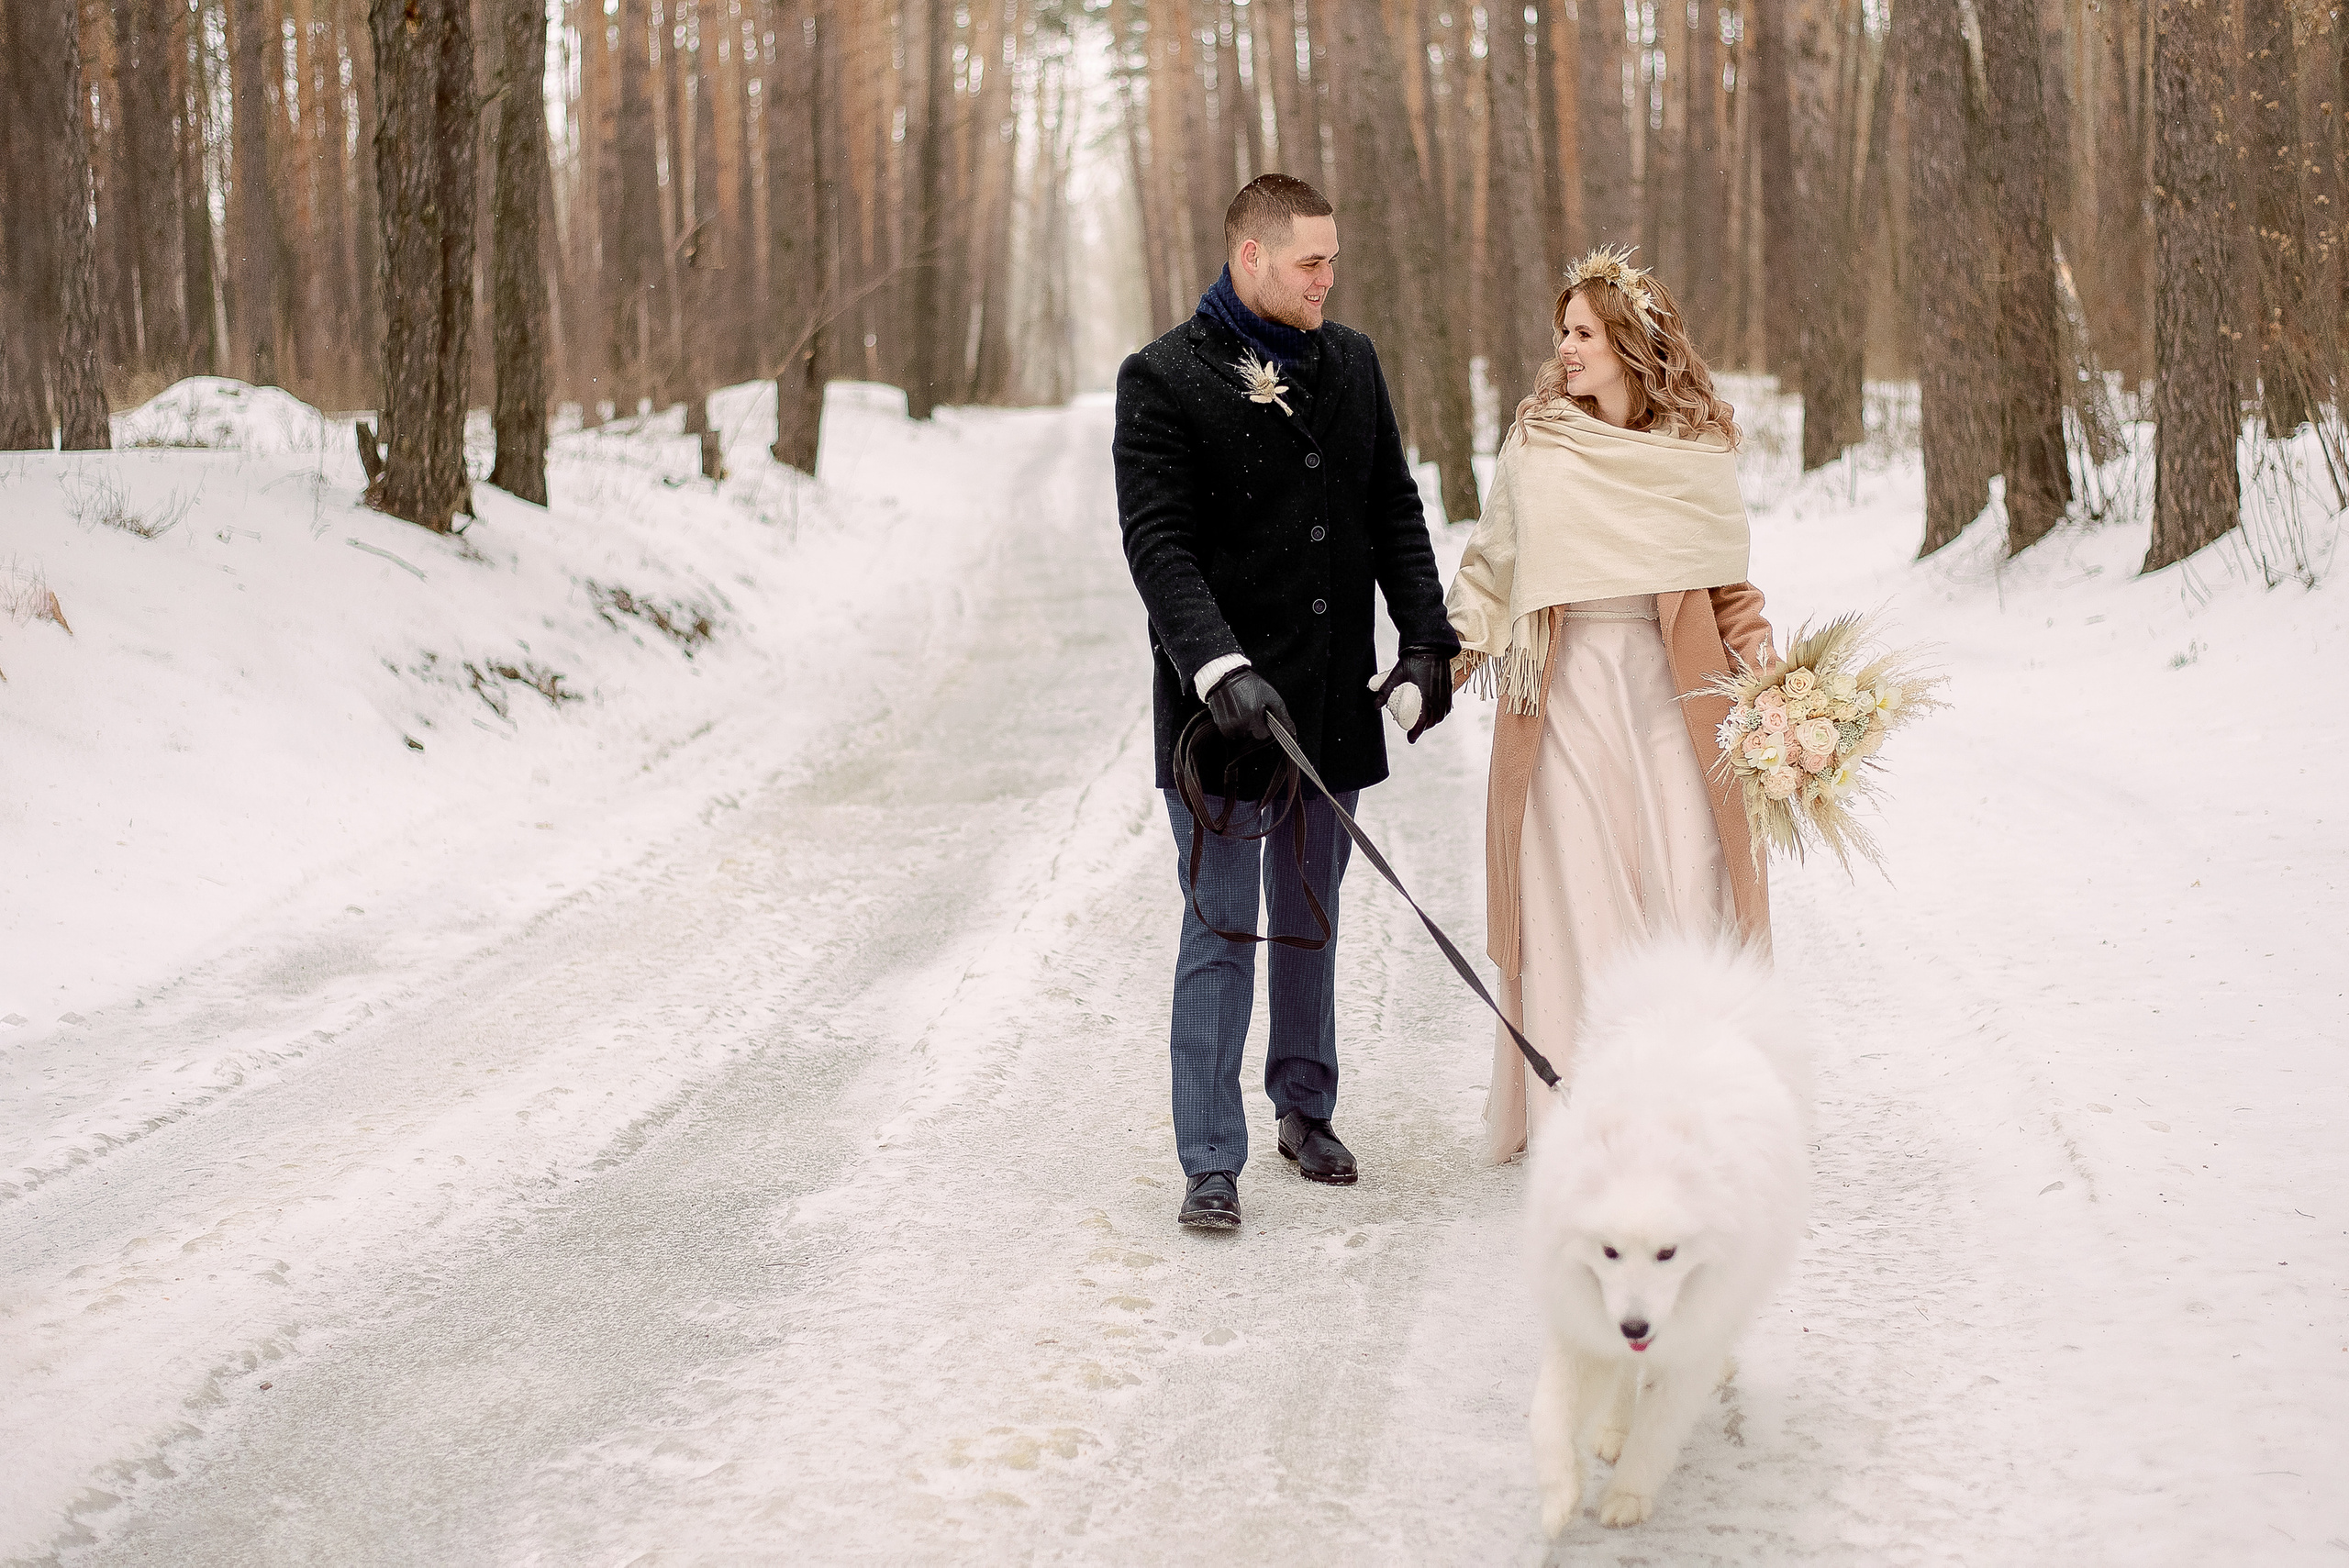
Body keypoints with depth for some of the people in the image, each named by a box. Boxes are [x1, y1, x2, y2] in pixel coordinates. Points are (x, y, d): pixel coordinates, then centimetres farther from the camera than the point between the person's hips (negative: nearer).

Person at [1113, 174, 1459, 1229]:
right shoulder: (1164, 379, -8)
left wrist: (1427, 637, 3)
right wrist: (1219, 667, -27)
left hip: (1334, 696, 5)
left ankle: (1306, 1109, 30)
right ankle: (1210, 1162, 2)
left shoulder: (1350, 362, 10)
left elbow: (1395, 511, 14)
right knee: (1220, 929, -3)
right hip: (1221, 698, -5)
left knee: (1310, 916, 16)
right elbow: (1158, 544, -15)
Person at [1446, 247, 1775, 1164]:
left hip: (1669, 689, 0)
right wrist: (1445, 657, 4)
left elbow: (1725, 581, 10)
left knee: (1686, 883, -4)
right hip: (1565, 686, 0)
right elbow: (1492, 558, 13)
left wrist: (1760, 669, -2)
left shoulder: (1697, 447, 4)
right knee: (1576, 893, -3)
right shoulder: (1537, 442, 4)